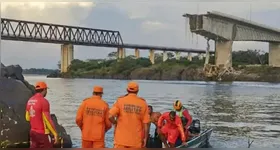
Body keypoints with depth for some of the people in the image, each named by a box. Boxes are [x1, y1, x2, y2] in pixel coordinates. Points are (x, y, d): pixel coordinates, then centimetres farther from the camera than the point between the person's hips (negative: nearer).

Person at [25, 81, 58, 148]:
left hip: (33, 132, 7)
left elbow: (27, 118, 14)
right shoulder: (44, 101, -18)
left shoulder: (29, 101, 5)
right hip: (43, 133, -7)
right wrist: (55, 134, -15)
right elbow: (48, 120, -19)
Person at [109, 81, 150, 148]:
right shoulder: (143, 103, 0)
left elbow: (110, 116, -13)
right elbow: (145, 123, -1)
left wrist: (115, 123, 8)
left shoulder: (120, 100, -3)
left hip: (121, 139, -1)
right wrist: (145, 139, 8)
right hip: (136, 141, 1)